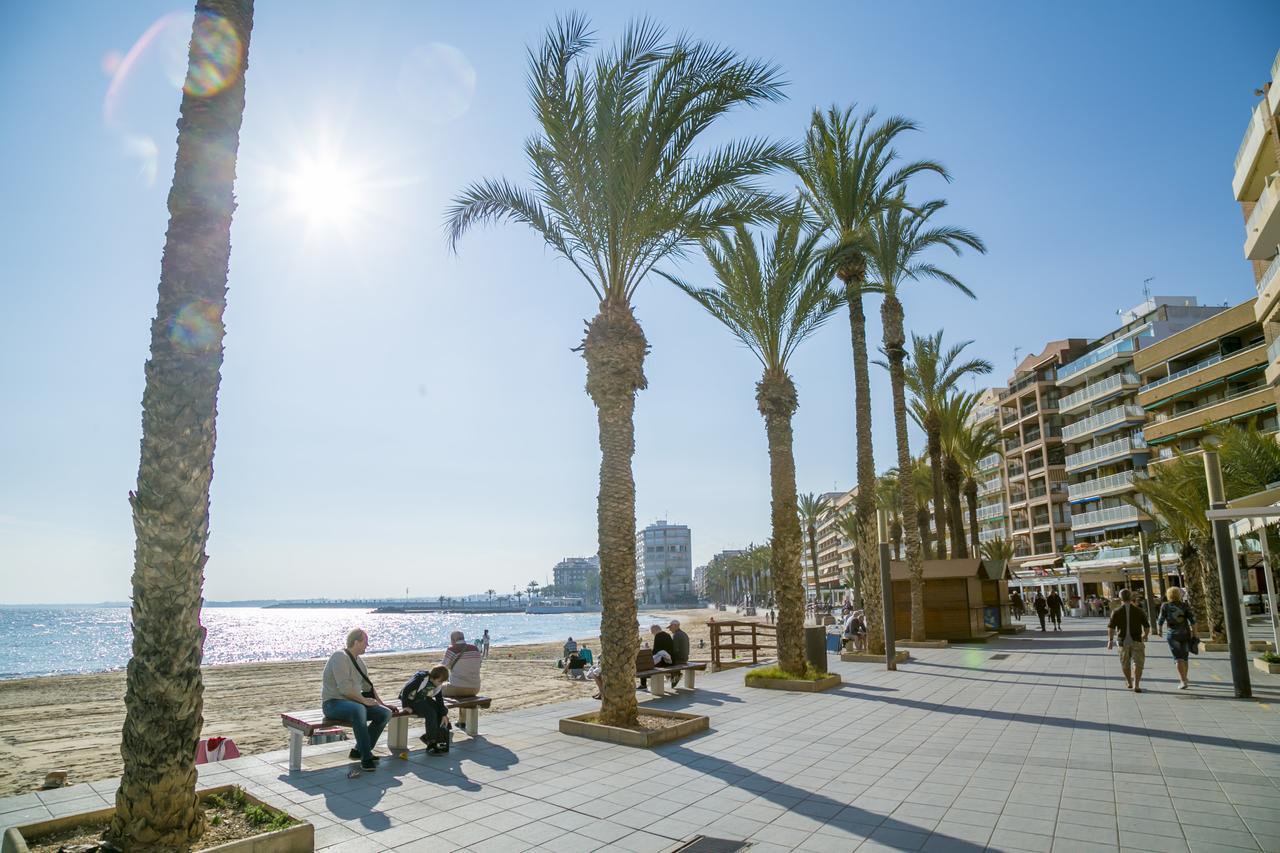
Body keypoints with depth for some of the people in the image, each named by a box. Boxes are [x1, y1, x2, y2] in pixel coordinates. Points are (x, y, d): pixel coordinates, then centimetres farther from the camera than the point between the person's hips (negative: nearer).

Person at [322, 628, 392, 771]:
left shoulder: (357, 660, 15)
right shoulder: (340, 657, -13)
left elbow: (367, 685, 24)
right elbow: (344, 688, -23)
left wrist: (381, 704, 20)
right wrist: (364, 700, -17)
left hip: (353, 702, 9)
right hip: (333, 703, -9)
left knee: (385, 713, -6)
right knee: (358, 709, -40)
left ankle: (360, 750, 3)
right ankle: (366, 758, -35)